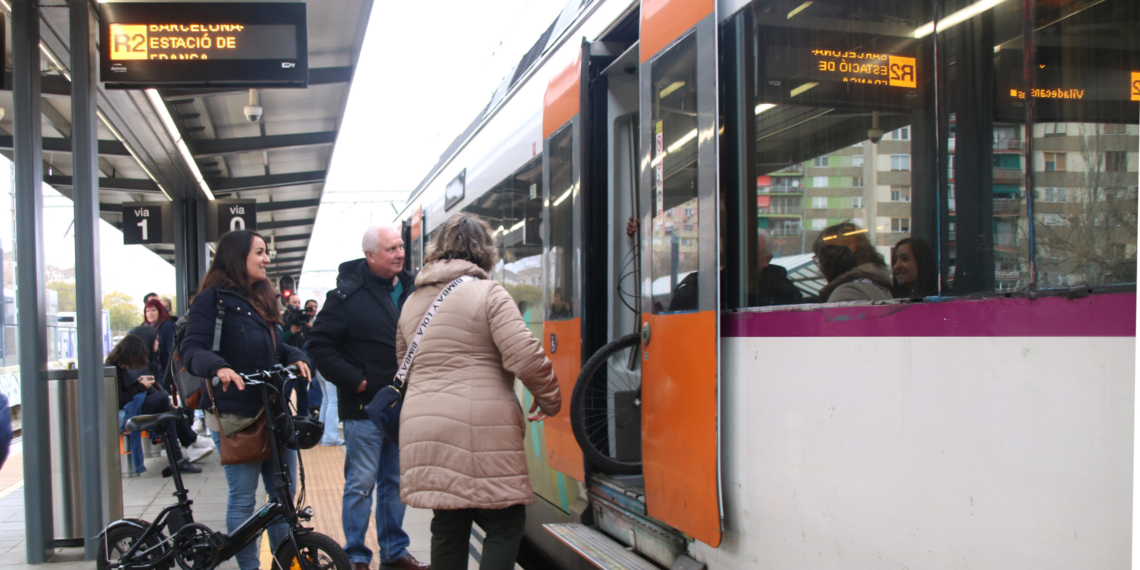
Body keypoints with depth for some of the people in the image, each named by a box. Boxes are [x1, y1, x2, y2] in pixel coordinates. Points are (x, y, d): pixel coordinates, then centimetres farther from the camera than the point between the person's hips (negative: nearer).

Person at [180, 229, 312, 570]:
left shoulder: (263, 298, 17)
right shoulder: (213, 298, -6)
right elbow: (192, 349, -15)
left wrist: (296, 358, -1)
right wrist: (219, 367, -35)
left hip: (272, 411, 7)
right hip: (234, 415, -7)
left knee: (284, 494, 9)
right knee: (242, 499, 1)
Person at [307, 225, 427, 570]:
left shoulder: (412, 289, 8)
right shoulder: (348, 294, -9)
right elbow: (319, 344, -9)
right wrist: (352, 379, -14)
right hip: (364, 405, -5)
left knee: (395, 482, 14)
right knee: (361, 483, 0)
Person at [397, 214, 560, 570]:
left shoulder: (411, 303, 17)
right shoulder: (488, 293, -4)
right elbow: (525, 357, -12)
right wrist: (549, 400, 2)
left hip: (422, 429, 6)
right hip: (481, 431, -6)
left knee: (448, 527, 14)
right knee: (505, 526, 3)